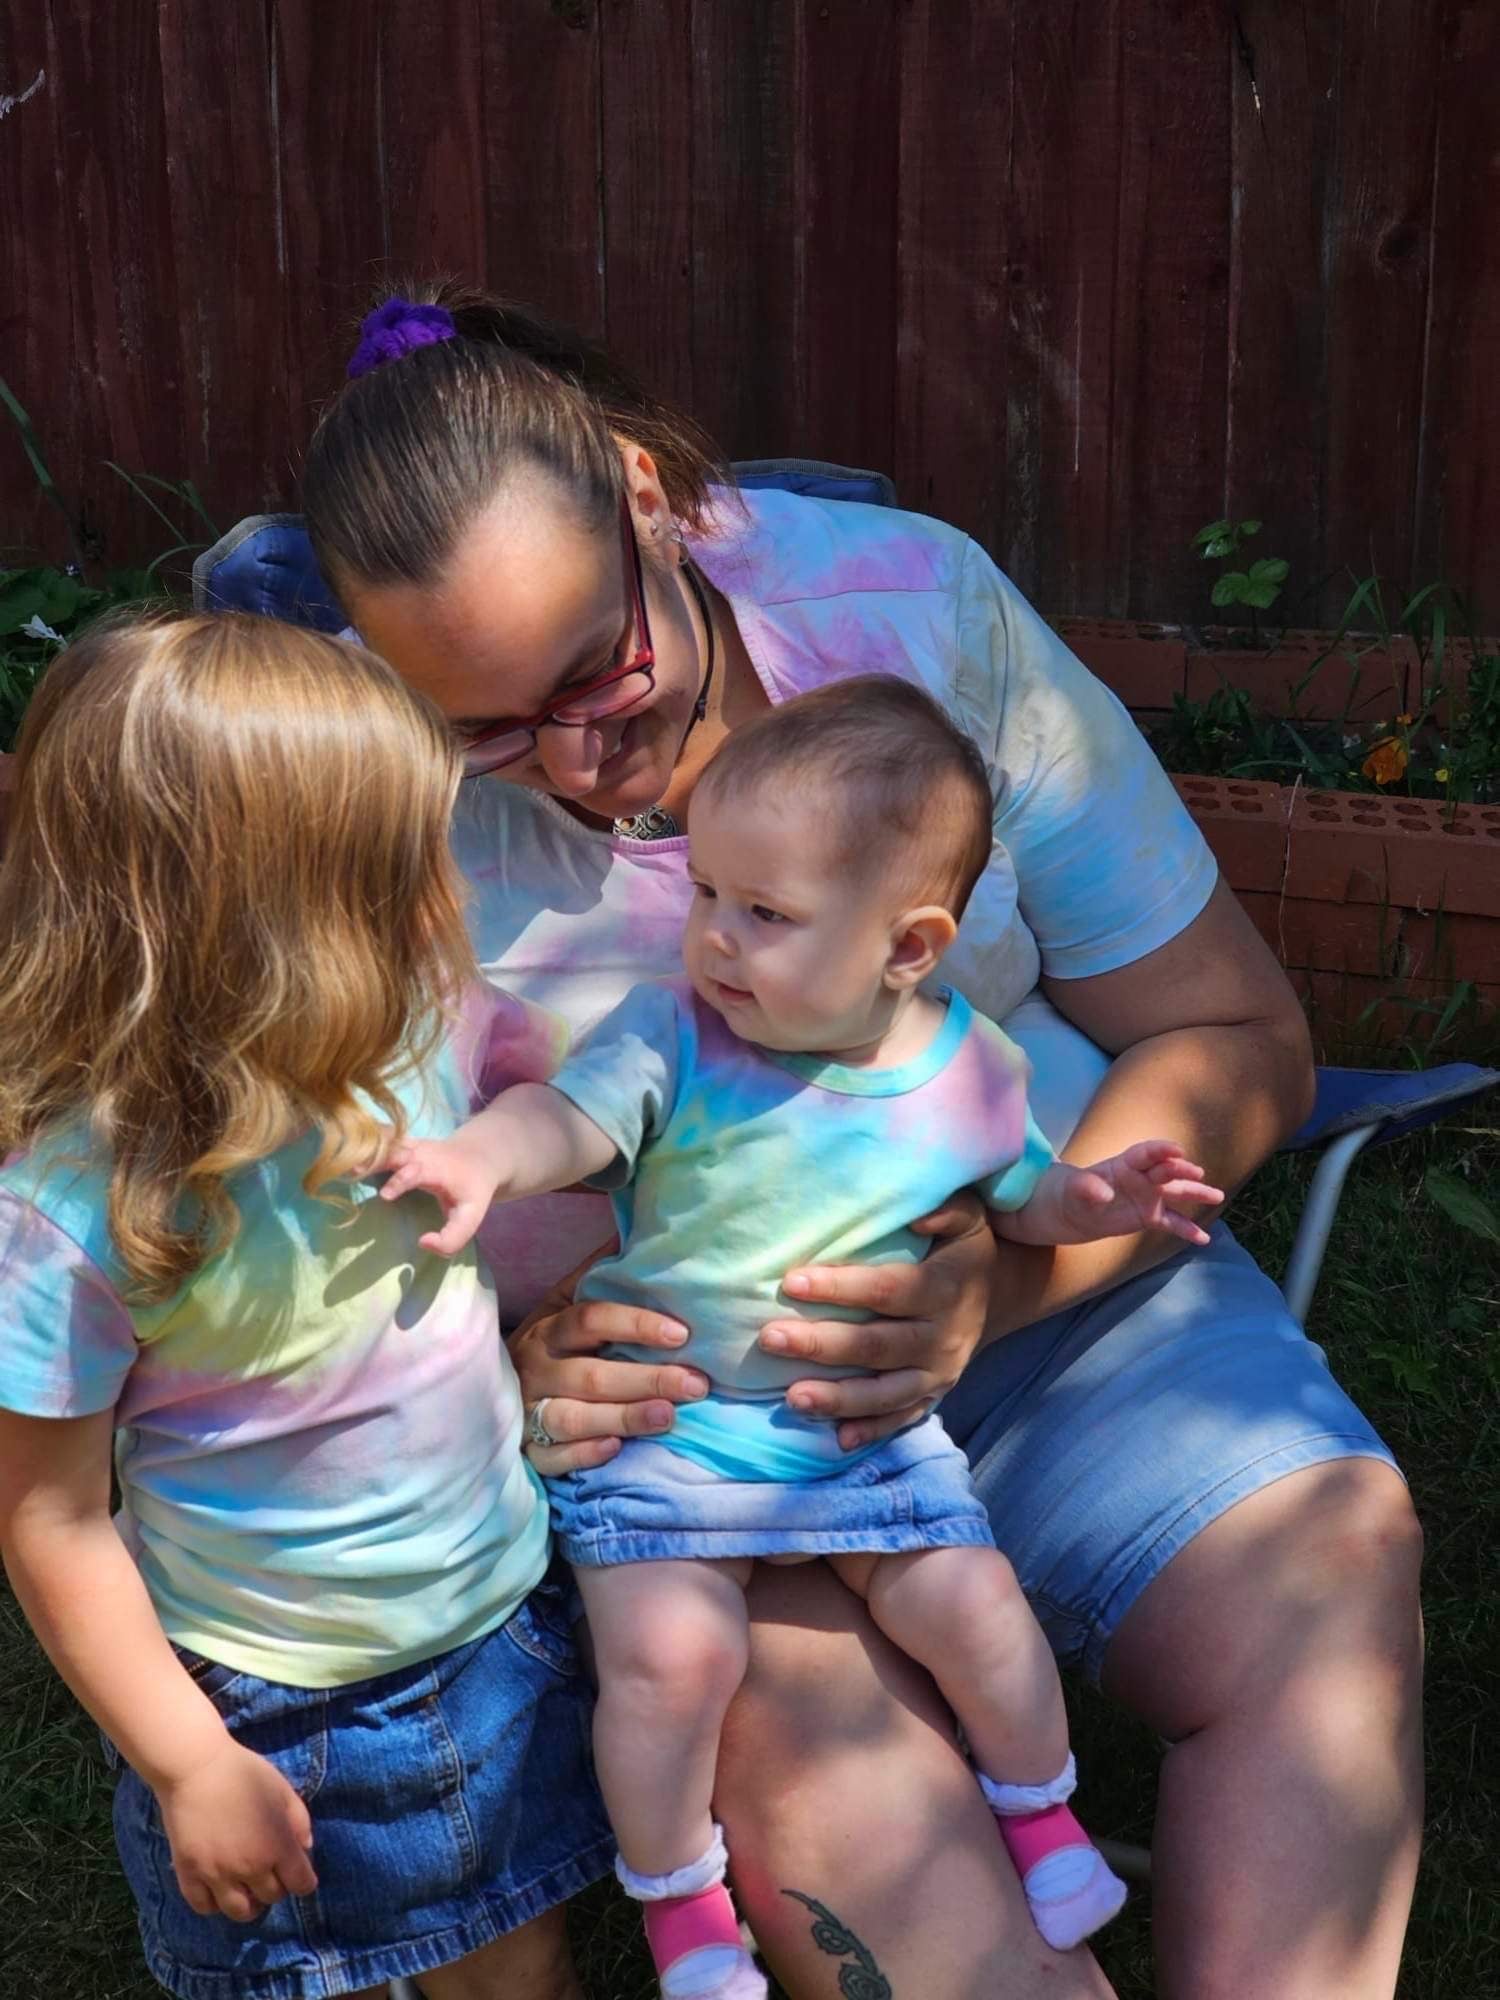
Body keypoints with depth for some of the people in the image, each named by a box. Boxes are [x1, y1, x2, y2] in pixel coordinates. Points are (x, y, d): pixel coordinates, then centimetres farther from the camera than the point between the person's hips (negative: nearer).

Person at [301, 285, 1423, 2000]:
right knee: (794, 1695, -31)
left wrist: (998, 1281, -23)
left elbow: (1233, 1036, -4)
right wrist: (500, 1376, -25)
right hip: (662, 1377, -1)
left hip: (1049, 1278, 2)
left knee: (1329, 1574, -22)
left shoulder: (916, 604, -8)